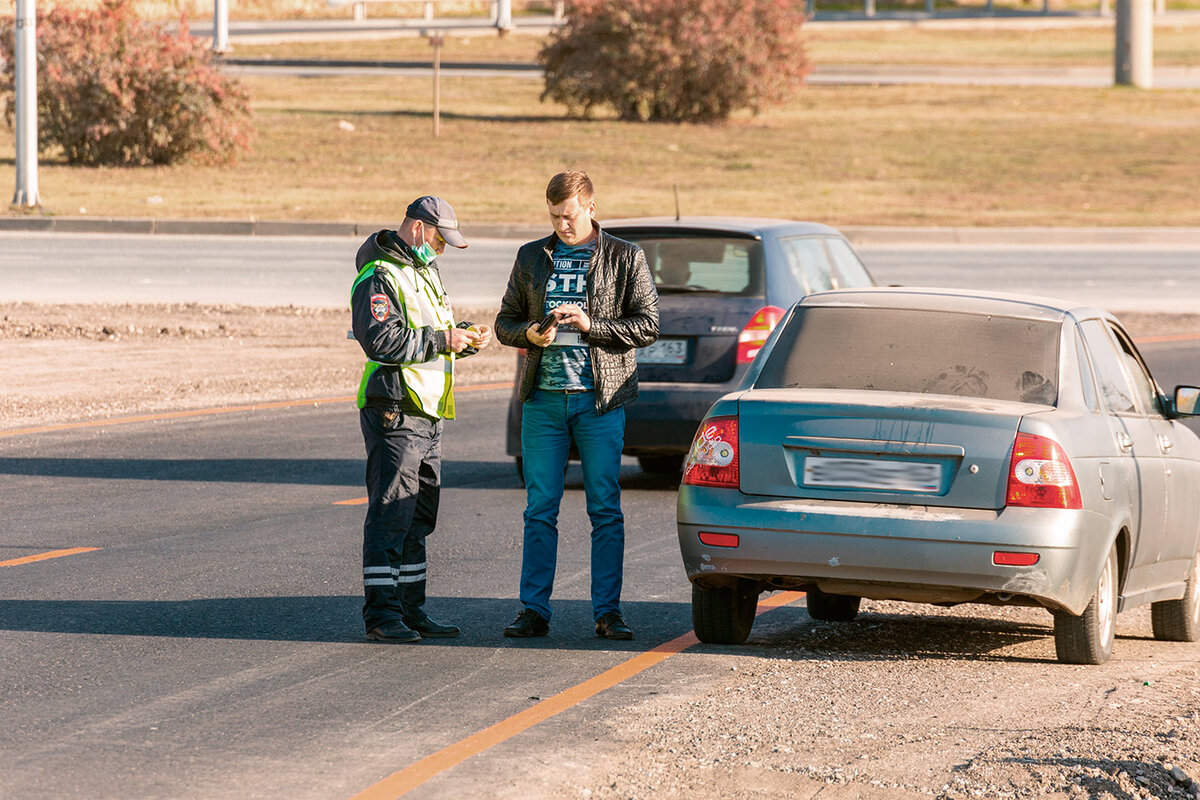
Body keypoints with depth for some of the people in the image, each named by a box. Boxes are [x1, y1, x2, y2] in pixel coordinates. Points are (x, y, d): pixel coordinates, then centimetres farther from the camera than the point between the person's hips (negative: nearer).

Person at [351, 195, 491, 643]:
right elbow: (381, 339, -24)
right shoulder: (379, 277, -12)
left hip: (428, 414, 10)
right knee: (391, 516, -9)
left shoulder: (425, 272, 20)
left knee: (419, 518, 12)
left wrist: (466, 337, 7)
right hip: (394, 412, -10)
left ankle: (411, 610, 18)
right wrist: (440, 340, -20)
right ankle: (382, 615, -8)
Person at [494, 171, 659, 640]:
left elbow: (647, 326, -1)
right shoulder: (531, 258, 12)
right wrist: (529, 333, -7)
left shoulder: (625, 259, 3)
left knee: (606, 510, -1)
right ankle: (534, 611, 6)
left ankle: (607, 611, 3)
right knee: (540, 509, 2)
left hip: (600, 400, -2)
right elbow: (505, 322, 16)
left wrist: (591, 325, -14)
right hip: (543, 399, 2)